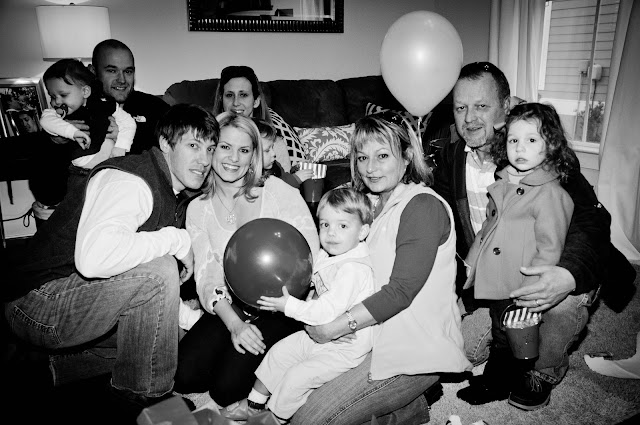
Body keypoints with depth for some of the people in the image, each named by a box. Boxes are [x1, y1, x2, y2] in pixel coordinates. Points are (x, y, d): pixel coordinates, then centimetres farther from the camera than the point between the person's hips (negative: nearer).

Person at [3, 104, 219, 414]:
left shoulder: (169, 190, 10)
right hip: (38, 304, -10)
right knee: (158, 270, -29)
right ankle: (145, 395, -9)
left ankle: (53, 368, 23)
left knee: (173, 330, 14)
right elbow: (94, 258, -41)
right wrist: (176, 239, -29)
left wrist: (181, 309, 6)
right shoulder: (127, 180, -23)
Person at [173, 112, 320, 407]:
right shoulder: (198, 209, 7)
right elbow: (206, 276, -1)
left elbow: (310, 252, -5)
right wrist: (233, 323, -17)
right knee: (185, 377, -15)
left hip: (280, 307, -3)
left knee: (227, 388, -17)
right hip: (230, 307, 4)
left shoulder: (279, 191, -2)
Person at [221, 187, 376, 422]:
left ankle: (275, 416, 16)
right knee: (278, 353, 11)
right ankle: (254, 403, 29)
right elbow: (316, 295, 13)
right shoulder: (326, 255, 0)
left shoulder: (354, 270, -29)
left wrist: (289, 306, -24)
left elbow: (325, 311, -31)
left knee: (296, 377, -11)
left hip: (343, 349, -9)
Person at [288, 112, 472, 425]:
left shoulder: (423, 206, -15)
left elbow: (401, 291, -21)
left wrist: (332, 329, -17)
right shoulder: (373, 203, 11)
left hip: (416, 350, -9)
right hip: (381, 336, 9)